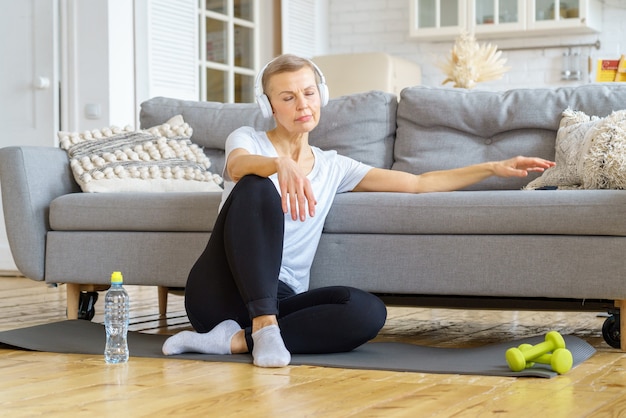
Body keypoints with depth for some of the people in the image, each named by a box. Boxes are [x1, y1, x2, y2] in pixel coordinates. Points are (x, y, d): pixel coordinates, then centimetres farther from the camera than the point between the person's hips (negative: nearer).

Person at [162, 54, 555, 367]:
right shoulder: (247, 138, 6)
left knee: (369, 311, -26)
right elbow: (238, 165, -21)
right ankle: (264, 327, -35)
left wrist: (494, 168, 9)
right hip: (221, 293, -3)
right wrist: (281, 164, -44)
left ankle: (236, 339, -27)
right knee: (257, 186, -28)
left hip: (281, 299, 3)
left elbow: (418, 183, 16)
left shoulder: (333, 167, 17)